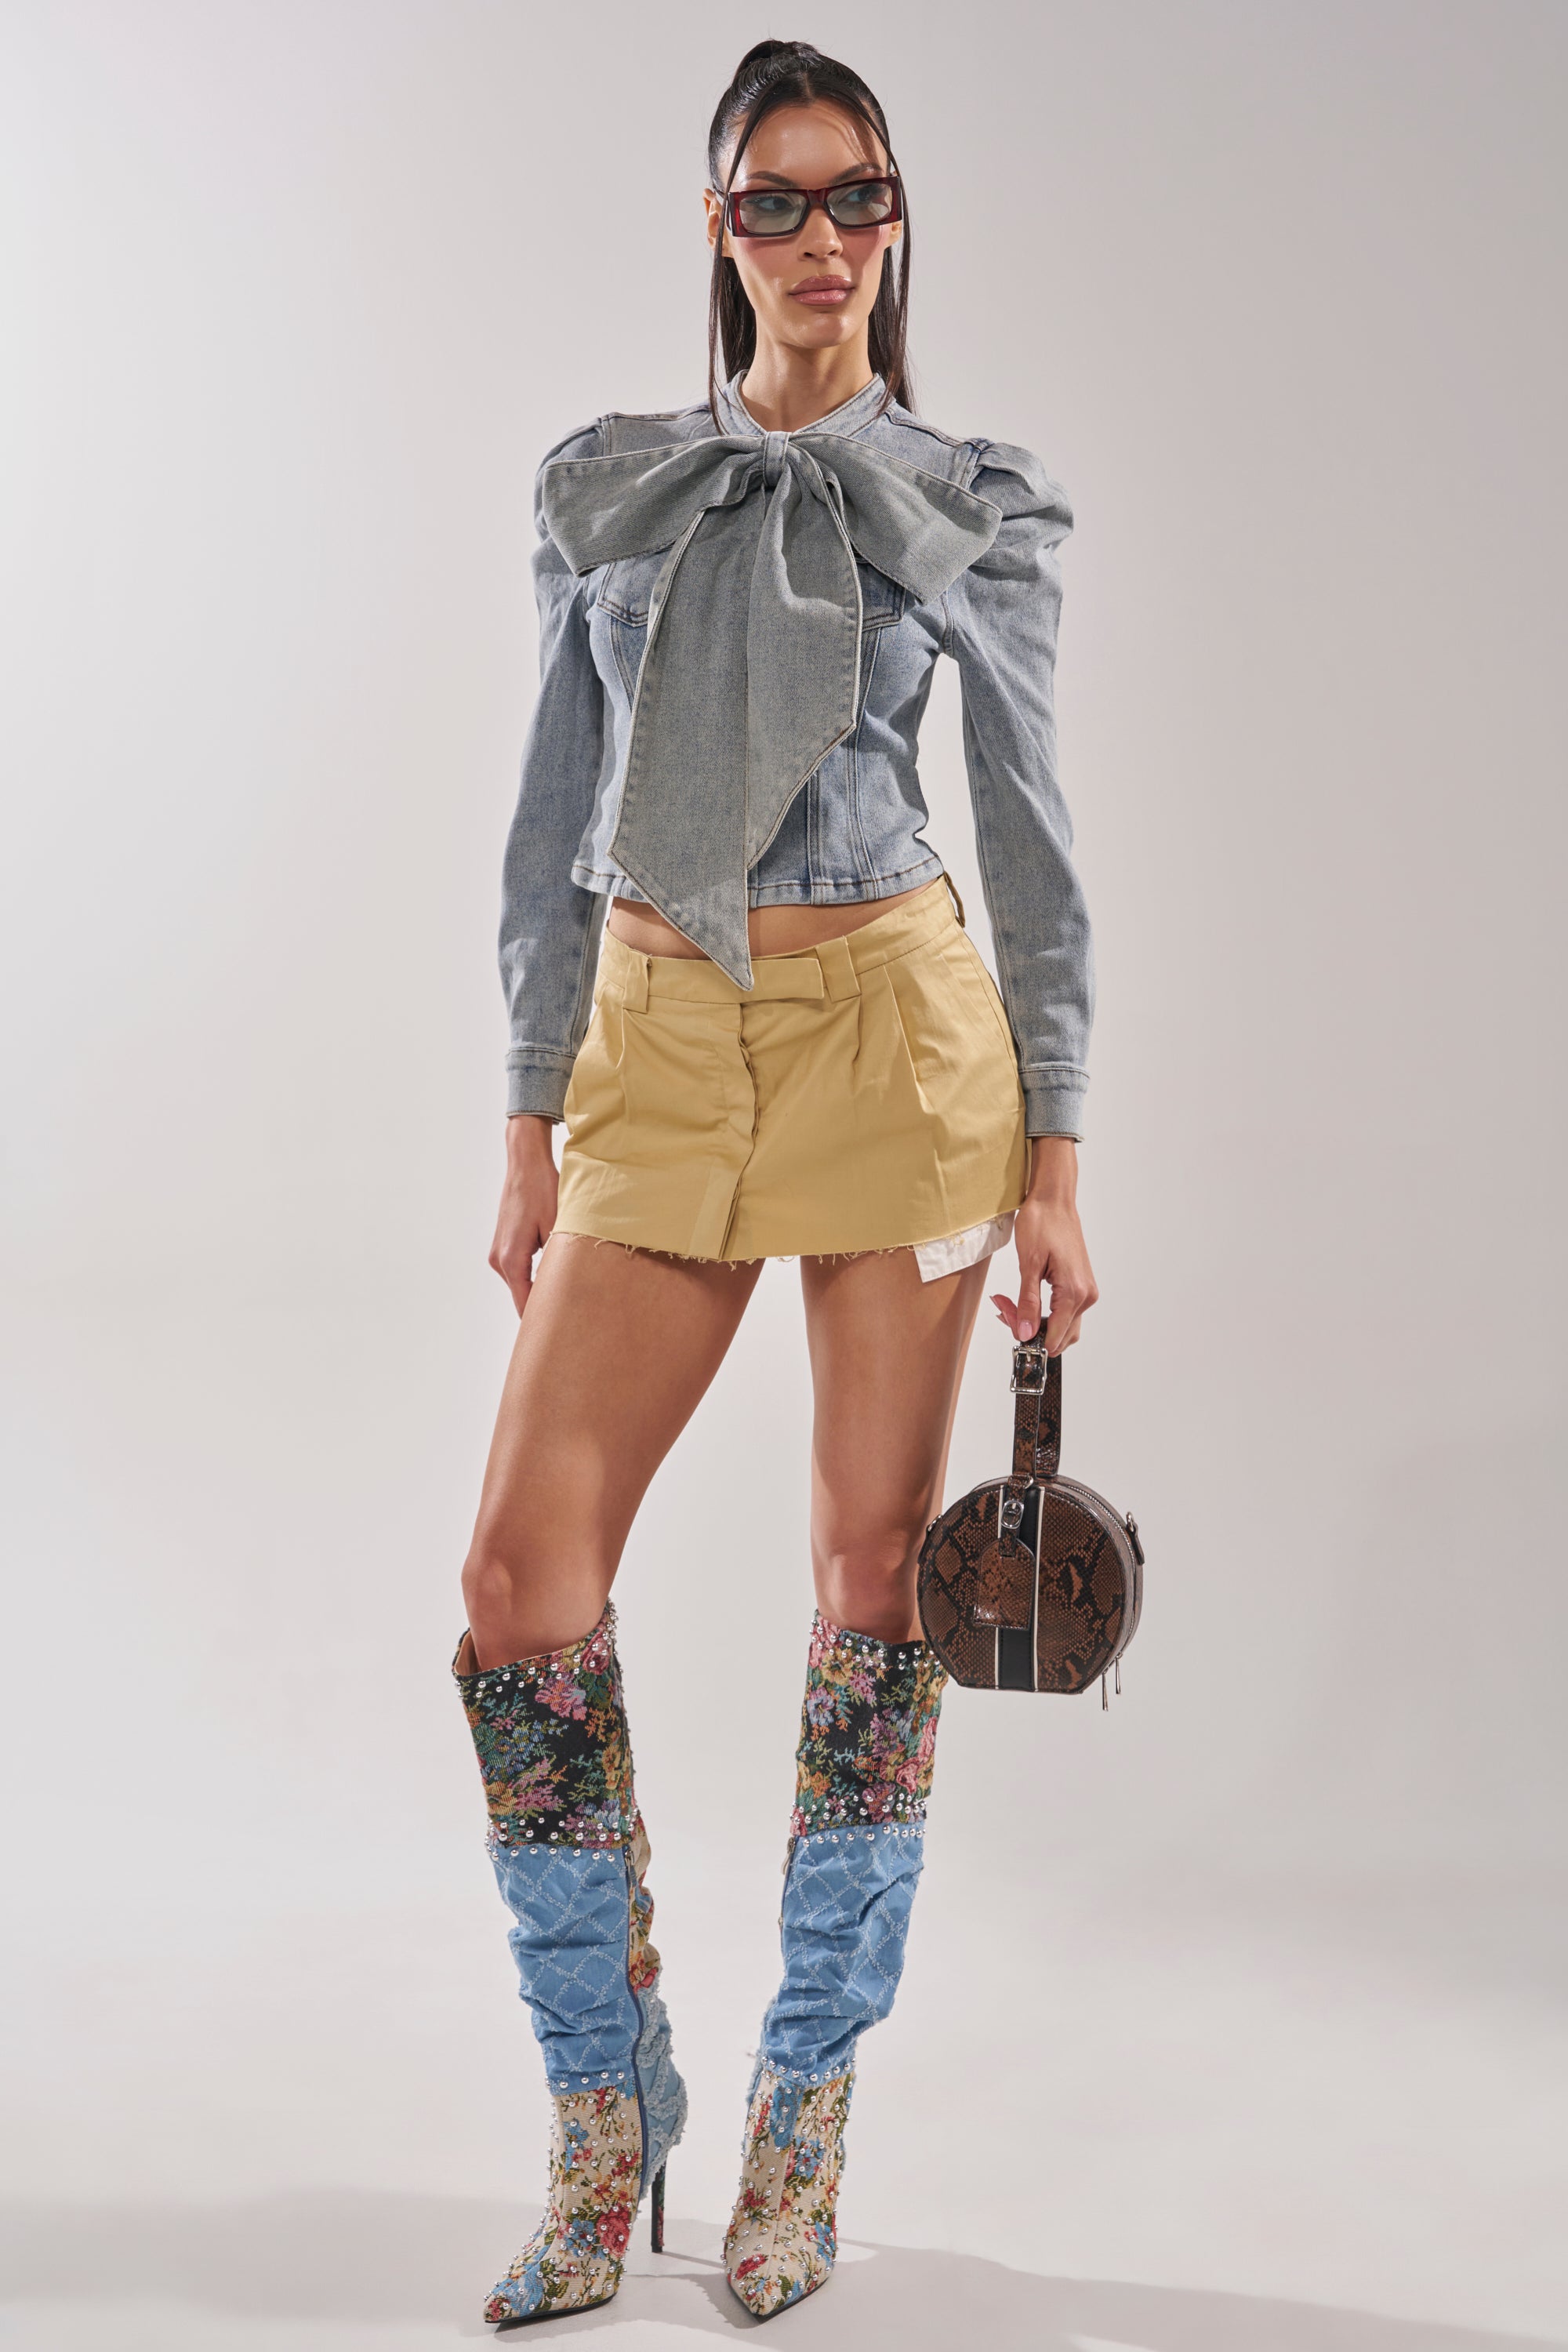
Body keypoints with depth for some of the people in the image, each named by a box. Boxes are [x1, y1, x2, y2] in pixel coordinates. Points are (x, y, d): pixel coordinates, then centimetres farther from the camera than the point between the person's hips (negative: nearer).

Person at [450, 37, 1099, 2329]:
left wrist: (1056, 1155, -3)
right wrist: (531, 1127, 6)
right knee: (523, 1575, -6)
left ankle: (807, 2107, 18)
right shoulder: (604, 485, 10)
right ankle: (608, 2105, 12)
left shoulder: (977, 503, 4)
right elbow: (557, 825, 10)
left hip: (896, 1030, -2)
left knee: (874, 1568, 1)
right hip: (661, 1048, 2)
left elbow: (1029, 833, 2)